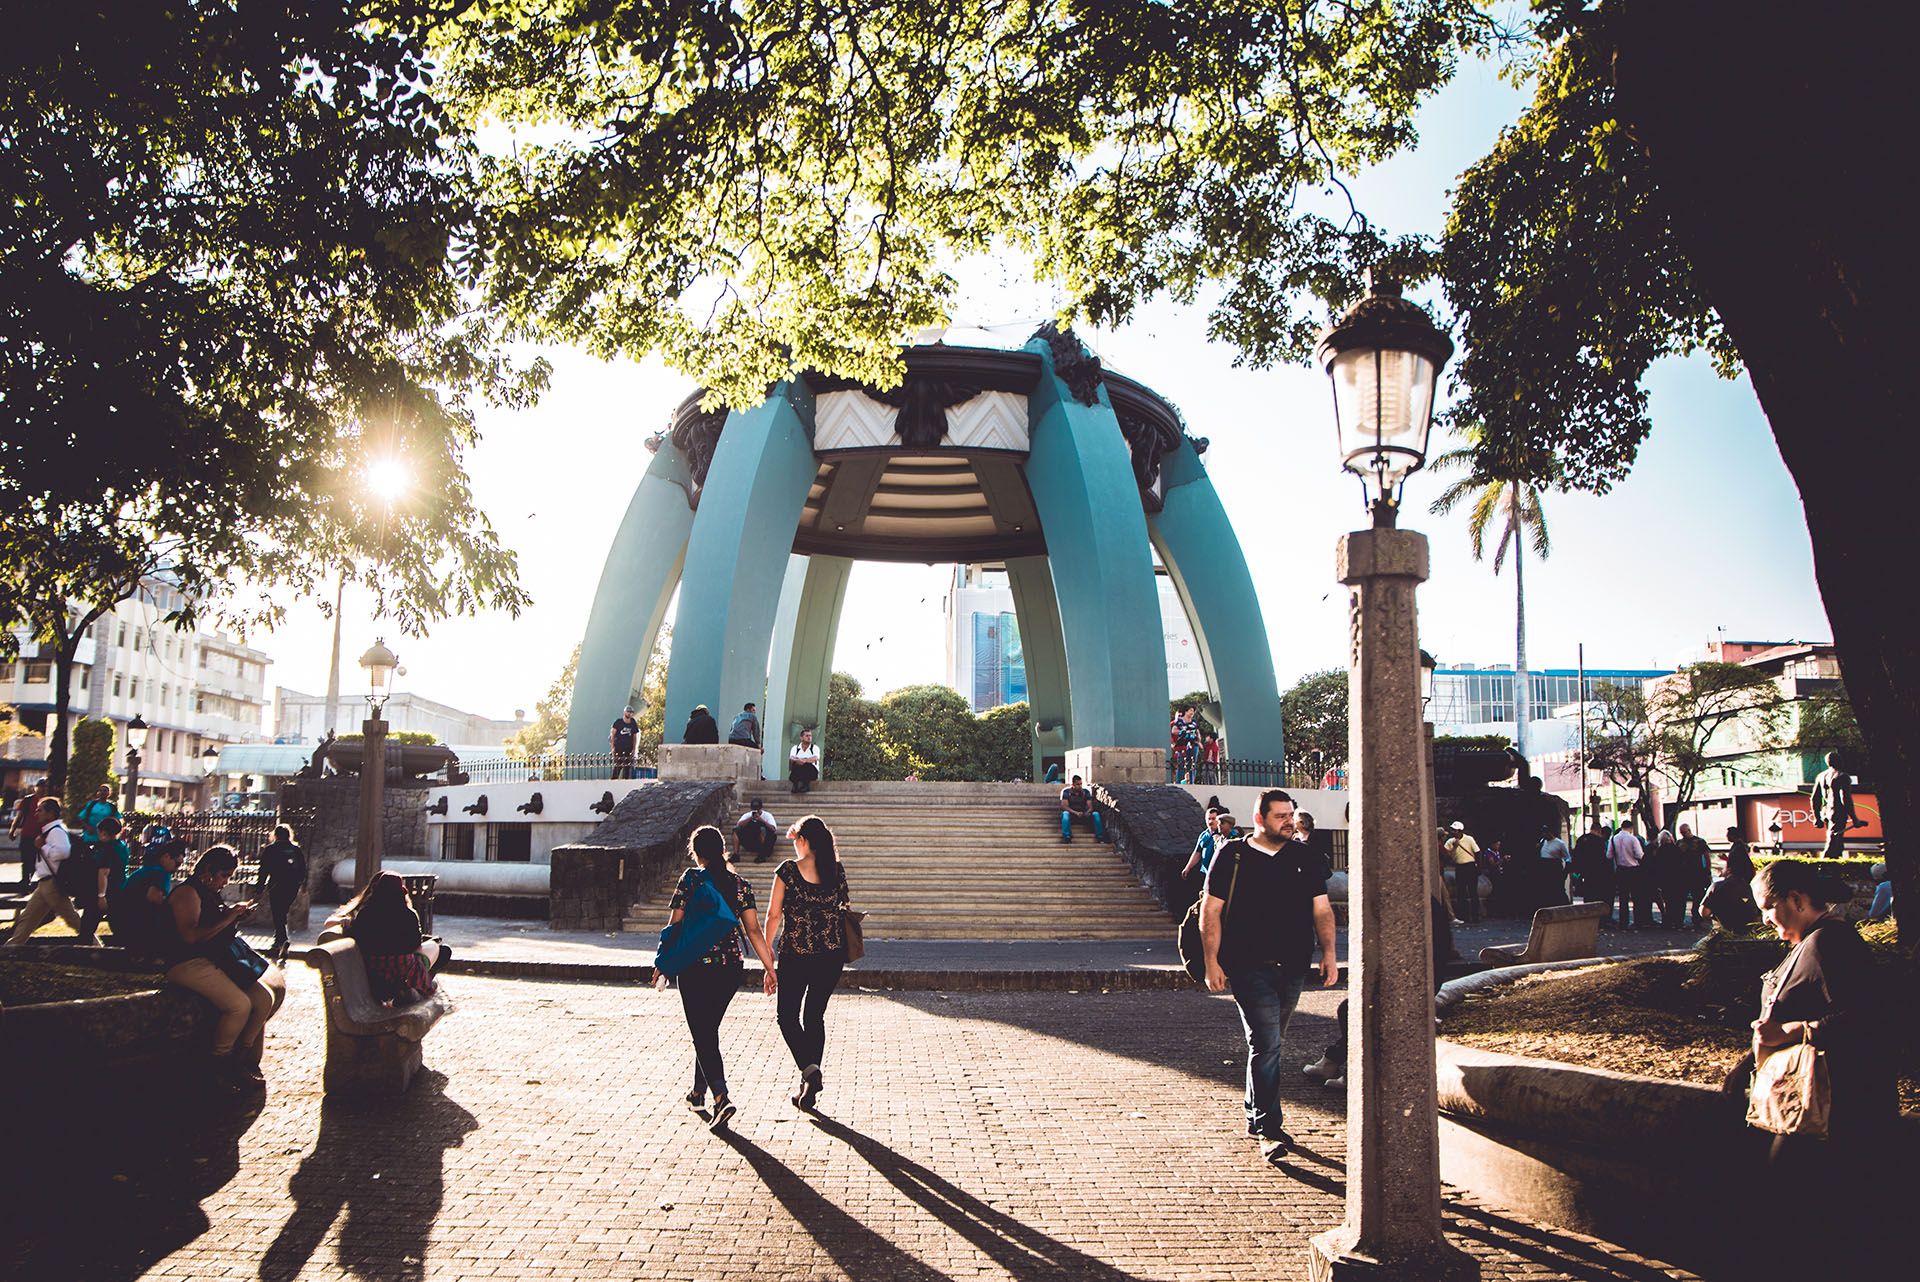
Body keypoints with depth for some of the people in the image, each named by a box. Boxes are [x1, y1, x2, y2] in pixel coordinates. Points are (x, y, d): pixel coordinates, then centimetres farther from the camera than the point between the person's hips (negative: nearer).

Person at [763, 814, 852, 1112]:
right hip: (832, 953, 4)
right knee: (815, 1016, 15)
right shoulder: (837, 870, 0)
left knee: (788, 1017, 10)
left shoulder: (787, 870, -9)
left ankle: (810, 1070, -11)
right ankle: (810, 1086, 17)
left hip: (795, 954, -4)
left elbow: (774, 915, -4)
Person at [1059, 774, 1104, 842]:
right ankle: (1067, 837, -43)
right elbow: (1064, 806, -15)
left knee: (1096, 814, -24)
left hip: (1083, 815, 3)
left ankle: (1100, 836, -27)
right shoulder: (1066, 791, -6)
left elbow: (1090, 806, -2)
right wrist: (1076, 813, -30)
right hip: (1071, 814, -2)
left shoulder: (1086, 791, 2)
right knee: (1065, 813, -37)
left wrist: (1087, 812, -27)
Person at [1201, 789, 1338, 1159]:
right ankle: (1269, 1128, -8)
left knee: (1269, 1043, 15)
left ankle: (1255, 1115, 31)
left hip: (1293, 966, 4)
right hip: (1250, 966, -4)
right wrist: (1212, 962, -8)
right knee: (1266, 1043, -11)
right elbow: (1210, 911, -2)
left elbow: (1321, 909, 11)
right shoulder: (1232, 856, -2)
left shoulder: (1303, 857, 10)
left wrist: (1328, 953, -1)